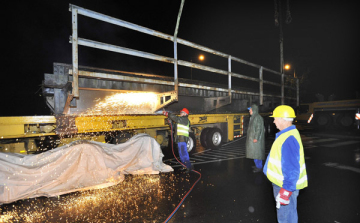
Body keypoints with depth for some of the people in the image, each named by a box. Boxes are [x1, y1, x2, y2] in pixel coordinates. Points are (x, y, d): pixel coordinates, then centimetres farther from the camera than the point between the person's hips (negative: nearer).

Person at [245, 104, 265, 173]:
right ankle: (257, 165, 26)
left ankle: (259, 167, 5)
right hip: (252, 138, 10)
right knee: (254, 153, 15)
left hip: (256, 139, -10)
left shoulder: (258, 117, -15)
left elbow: (259, 128, -20)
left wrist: (256, 138, -22)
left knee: (257, 152, -4)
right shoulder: (252, 117, 14)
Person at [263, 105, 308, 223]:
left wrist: (286, 190, -28)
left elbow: (292, 168, -30)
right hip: (282, 182, 10)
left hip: (286, 185, -10)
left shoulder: (288, 139, -28)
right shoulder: (288, 134, 6)